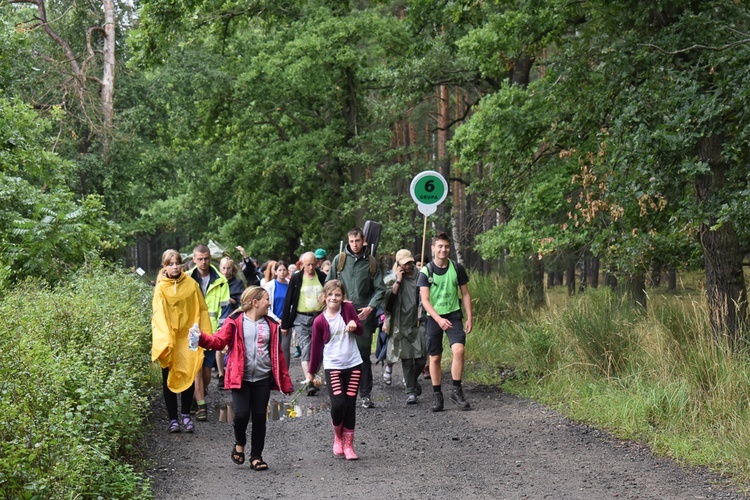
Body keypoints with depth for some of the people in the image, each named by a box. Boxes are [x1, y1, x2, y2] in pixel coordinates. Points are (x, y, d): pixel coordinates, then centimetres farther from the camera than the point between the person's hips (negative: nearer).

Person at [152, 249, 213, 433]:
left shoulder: (191, 284, 2)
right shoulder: (161, 288, -3)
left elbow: (201, 310, 7)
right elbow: (159, 314, -11)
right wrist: (165, 340, -24)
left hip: (188, 338, 1)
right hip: (169, 340, -1)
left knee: (189, 377, 2)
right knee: (169, 379, 2)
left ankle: (186, 415, 18)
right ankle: (173, 419, 9)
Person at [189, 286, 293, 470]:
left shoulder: (271, 325, 11)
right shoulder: (235, 322, -1)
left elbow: (277, 354, 13)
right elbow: (219, 341, -8)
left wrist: (286, 382, 12)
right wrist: (202, 338, -29)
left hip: (262, 379, 4)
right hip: (240, 379, -3)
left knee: (259, 417, 3)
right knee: (241, 413, -13)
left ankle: (256, 457, 15)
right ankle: (239, 444, 18)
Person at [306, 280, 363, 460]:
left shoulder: (348, 309, -2)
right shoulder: (319, 321, -6)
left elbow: (360, 330, 7)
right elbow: (316, 347, 2)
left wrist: (354, 324, -17)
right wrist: (311, 371, 7)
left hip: (353, 365, 2)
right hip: (332, 366, -2)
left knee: (350, 405, 5)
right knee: (338, 403, -16)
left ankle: (348, 445, 14)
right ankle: (337, 437, 12)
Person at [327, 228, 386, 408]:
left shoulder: (371, 262, 7)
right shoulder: (339, 260, 8)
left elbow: (380, 289, 5)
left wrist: (371, 307, -9)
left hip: (364, 314, -1)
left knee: (364, 354, 1)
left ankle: (366, 394, 6)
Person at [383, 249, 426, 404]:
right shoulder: (391, 279, 2)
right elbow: (388, 299, -11)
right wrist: (398, 282, -13)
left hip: (418, 322, 2)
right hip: (401, 324, -2)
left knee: (422, 358, -3)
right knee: (407, 358, -1)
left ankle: (412, 379, 27)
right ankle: (411, 391, 6)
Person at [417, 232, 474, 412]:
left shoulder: (457, 268, 1)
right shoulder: (426, 271, -5)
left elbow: (465, 294, 9)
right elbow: (425, 300, -10)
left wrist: (469, 317, 2)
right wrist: (439, 319, -23)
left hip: (453, 315, 0)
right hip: (433, 317, 0)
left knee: (458, 349, -20)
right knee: (435, 358, 3)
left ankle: (456, 391, -9)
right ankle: (437, 396, 15)